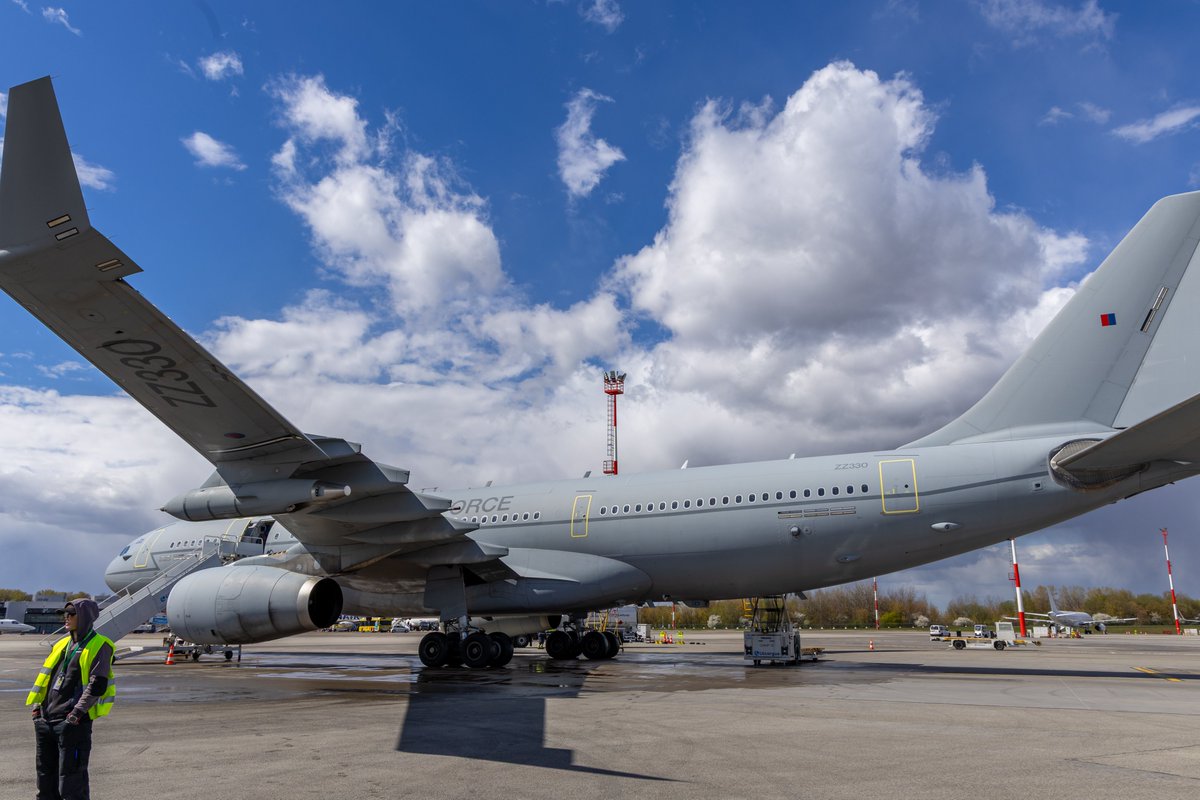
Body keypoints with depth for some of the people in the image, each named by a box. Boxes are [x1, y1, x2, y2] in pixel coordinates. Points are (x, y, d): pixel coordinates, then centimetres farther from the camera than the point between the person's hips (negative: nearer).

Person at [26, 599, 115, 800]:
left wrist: (78, 712, -19)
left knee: (70, 783, -3)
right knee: (45, 777, 17)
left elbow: (97, 685, -15)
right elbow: (45, 676, 20)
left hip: (73, 723, -8)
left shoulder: (99, 646, -8)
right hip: (46, 720, 8)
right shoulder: (62, 644, 15)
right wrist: (38, 705, 9)